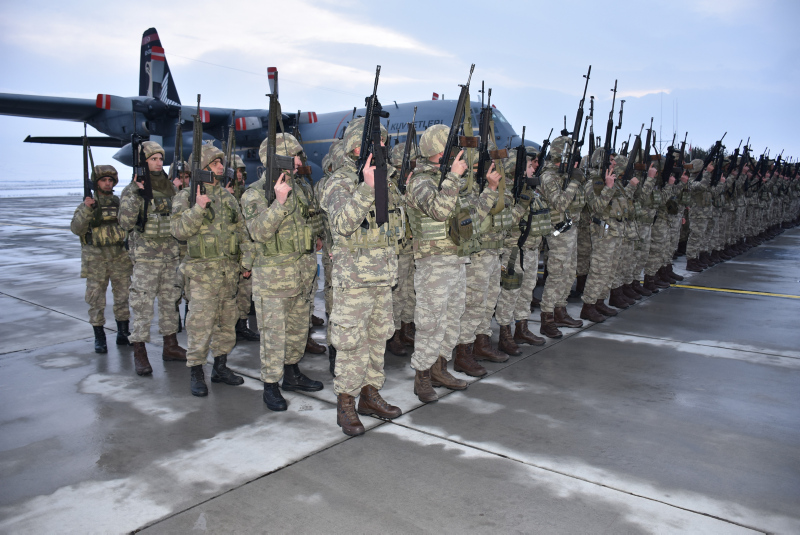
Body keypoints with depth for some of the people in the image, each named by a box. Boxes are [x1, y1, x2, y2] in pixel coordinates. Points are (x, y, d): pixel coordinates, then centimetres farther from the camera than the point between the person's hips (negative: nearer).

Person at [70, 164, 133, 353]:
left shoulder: (120, 203, 9)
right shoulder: (87, 204, 2)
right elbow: (76, 229, -10)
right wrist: (86, 210, -22)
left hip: (120, 257, 2)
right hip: (95, 258, -2)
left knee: (123, 296, 7)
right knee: (96, 299, 2)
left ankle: (123, 333, 20)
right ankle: (99, 338, 12)